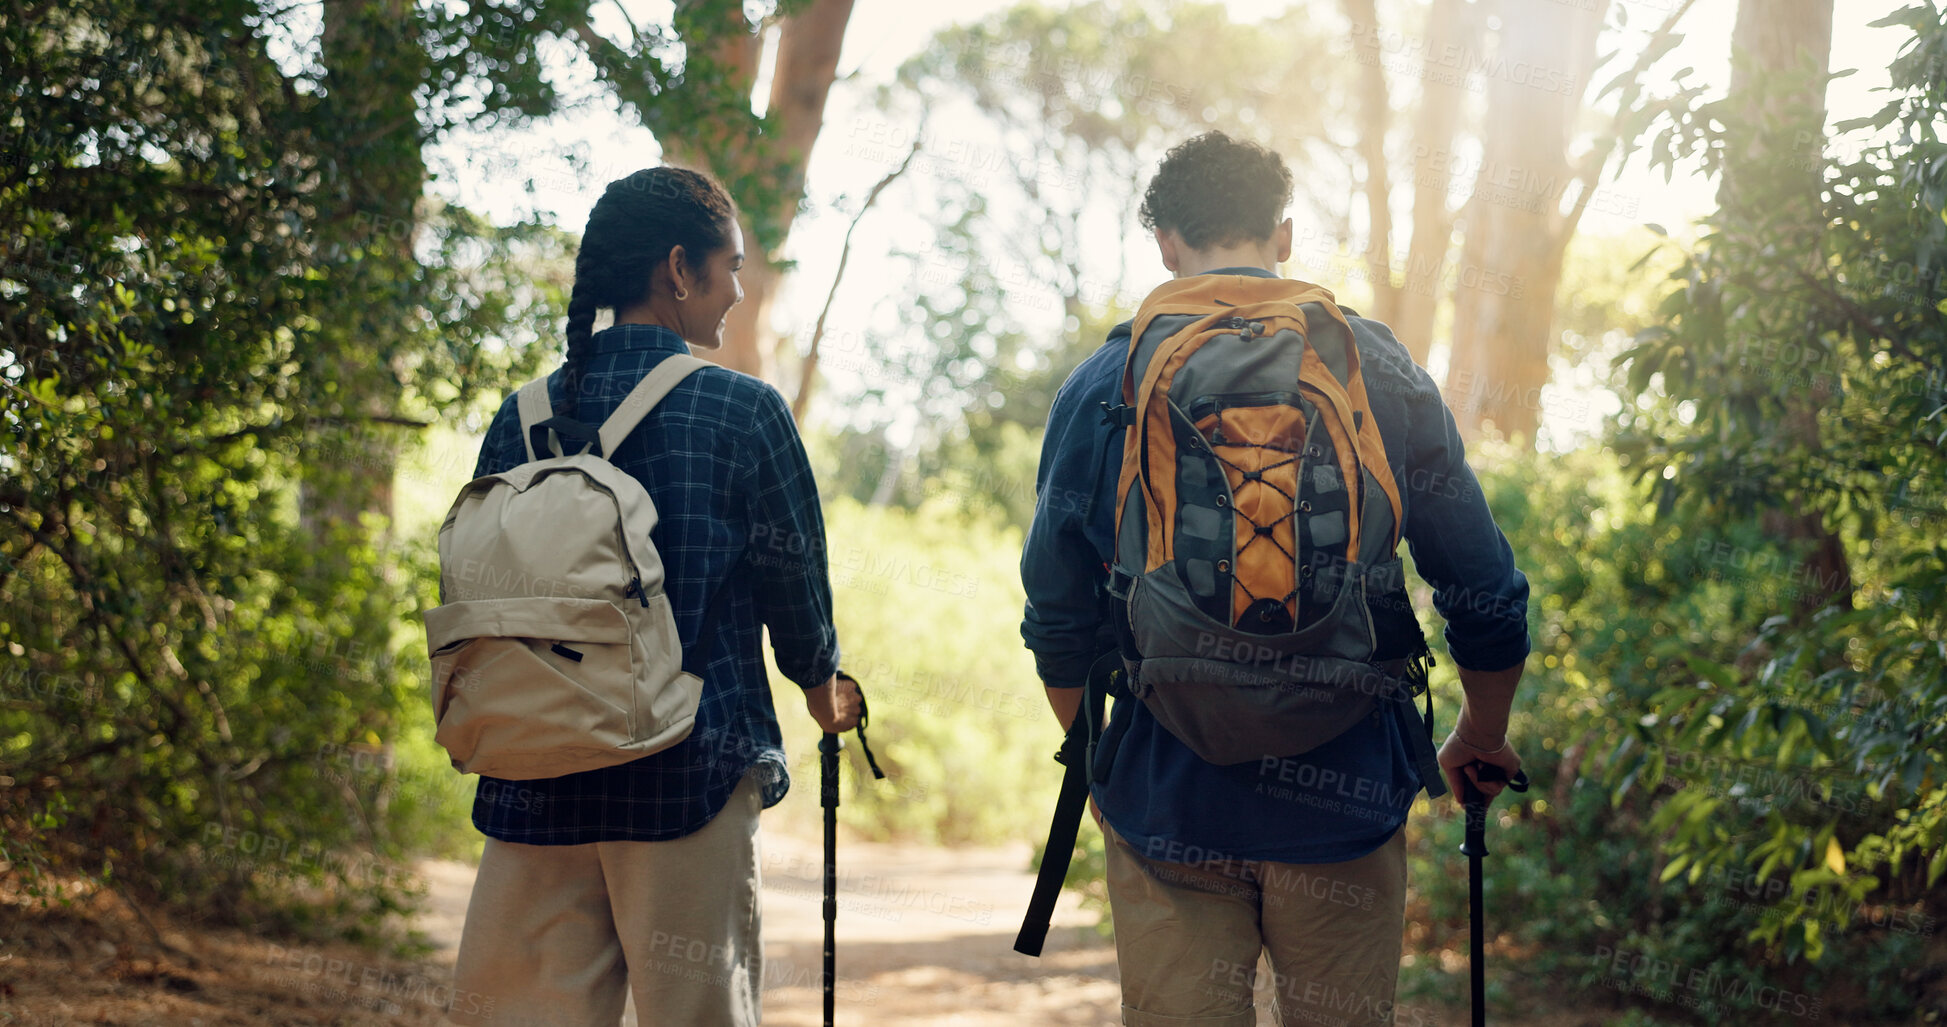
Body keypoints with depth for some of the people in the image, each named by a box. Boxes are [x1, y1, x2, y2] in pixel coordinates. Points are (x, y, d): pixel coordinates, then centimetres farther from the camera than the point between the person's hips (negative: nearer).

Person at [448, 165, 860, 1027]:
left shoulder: (519, 419, 6)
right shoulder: (743, 412, -6)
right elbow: (795, 576, 3)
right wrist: (821, 682, 23)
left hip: (535, 788, 4)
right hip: (687, 777, -4)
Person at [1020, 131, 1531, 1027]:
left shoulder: (1101, 387, 1)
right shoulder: (1381, 371, 2)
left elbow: (1059, 616, 6)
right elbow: (1484, 594, 6)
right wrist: (1483, 740, 22)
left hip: (1165, 802, 0)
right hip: (1342, 798, 0)